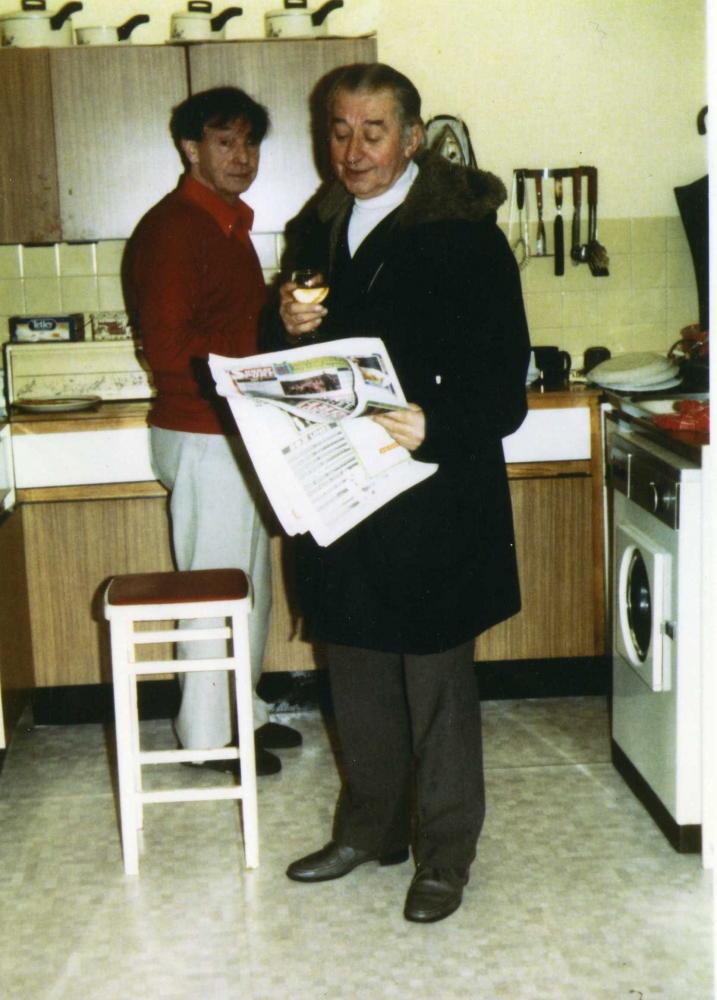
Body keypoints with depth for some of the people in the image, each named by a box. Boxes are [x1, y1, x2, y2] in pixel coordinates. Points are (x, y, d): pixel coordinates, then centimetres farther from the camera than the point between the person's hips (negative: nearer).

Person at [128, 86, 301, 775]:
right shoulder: (172, 228, -15)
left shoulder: (229, 224, 16)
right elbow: (168, 349, -22)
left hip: (238, 430, 10)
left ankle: (243, 712, 31)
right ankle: (207, 736, 13)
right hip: (203, 436, -10)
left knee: (249, 586, 17)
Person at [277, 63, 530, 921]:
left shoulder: (463, 234, -10)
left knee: (437, 680, 5)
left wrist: (437, 425, -30)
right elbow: (297, 364, 17)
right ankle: (368, 827, 34)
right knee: (357, 672, 17)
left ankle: (444, 855, 21)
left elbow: (504, 376, -13)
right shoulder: (318, 231, 10)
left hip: (435, 489, -6)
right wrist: (290, 326, -5)